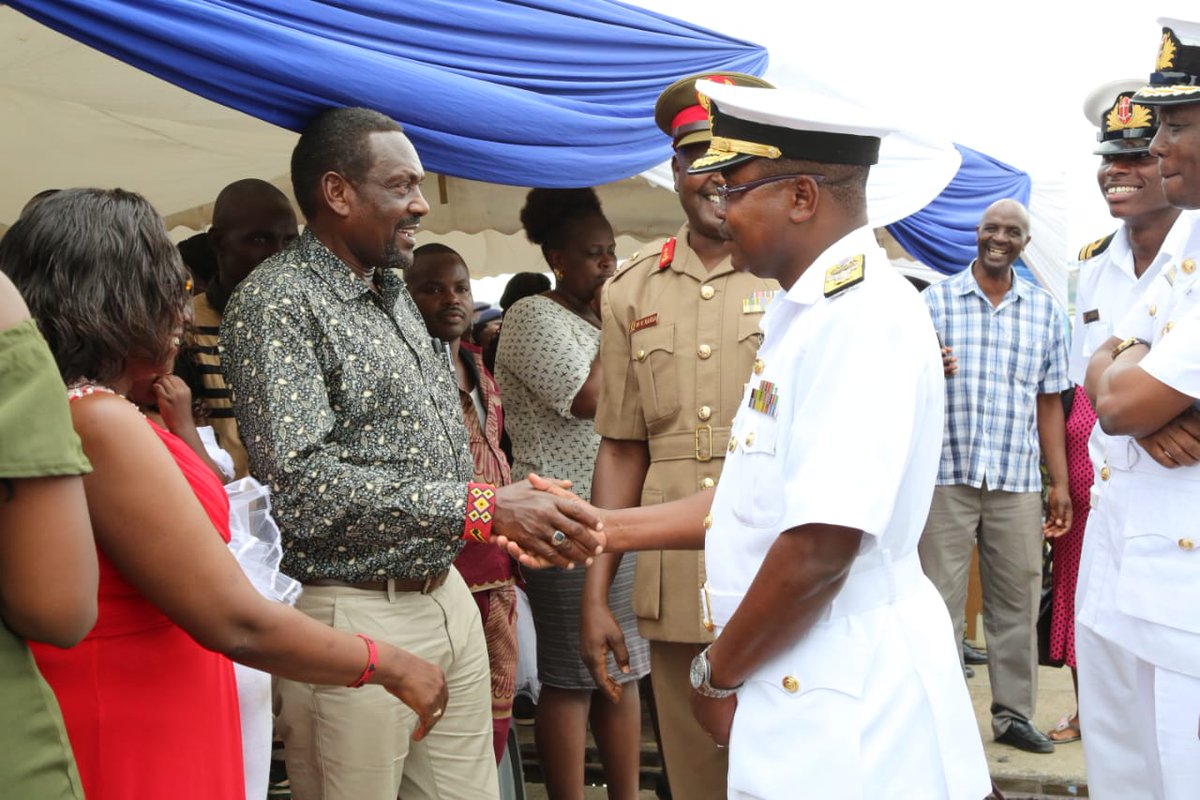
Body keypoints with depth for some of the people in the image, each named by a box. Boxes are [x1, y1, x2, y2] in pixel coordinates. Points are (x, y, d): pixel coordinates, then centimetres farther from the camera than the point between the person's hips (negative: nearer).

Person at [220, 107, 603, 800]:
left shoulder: (396, 293, 15)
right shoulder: (277, 303, -13)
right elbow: (304, 486, -24)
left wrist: (518, 517, 5)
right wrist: (480, 508, -27)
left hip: (447, 597, 8)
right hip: (351, 614, -8)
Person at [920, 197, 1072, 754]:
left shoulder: (1045, 310, 11)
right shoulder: (935, 300, 5)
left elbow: (1049, 402, 12)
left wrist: (1059, 482, 9)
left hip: (1017, 481, 2)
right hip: (945, 476, -2)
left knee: (1016, 600, 7)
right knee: (940, 599, 1)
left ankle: (1013, 713, 19)